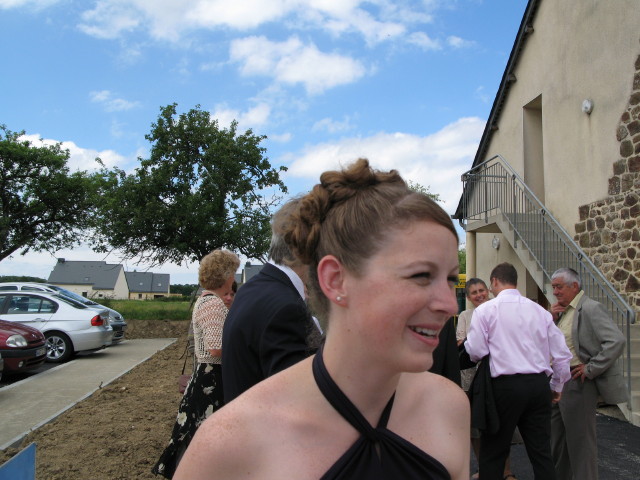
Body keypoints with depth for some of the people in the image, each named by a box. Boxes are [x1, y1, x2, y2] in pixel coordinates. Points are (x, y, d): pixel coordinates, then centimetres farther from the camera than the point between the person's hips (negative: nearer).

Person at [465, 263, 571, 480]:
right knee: (541, 451, 13)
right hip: (539, 385, 4)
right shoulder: (540, 311, 8)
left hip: (505, 386, -4)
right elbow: (562, 354, 9)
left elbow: (476, 351, -10)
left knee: (493, 453, 9)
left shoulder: (485, 310, -5)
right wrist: (557, 386, 23)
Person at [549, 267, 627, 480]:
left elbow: (616, 341, -23)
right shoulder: (563, 310, 11)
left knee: (580, 439, 4)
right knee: (556, 438, 18)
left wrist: (591, 369, -20)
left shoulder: (591, 308, -14)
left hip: (576, 382, -8)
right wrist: (551, 318, -3)